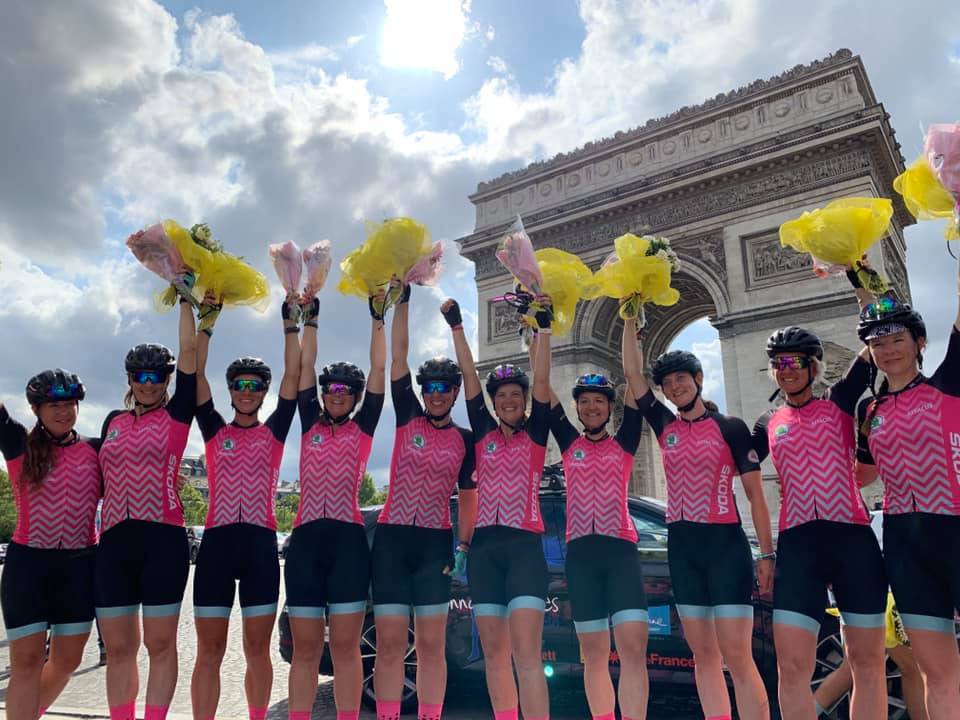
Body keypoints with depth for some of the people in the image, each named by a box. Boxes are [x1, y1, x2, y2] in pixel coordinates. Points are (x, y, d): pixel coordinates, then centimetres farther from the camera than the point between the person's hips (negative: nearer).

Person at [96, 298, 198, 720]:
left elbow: (190, 351, -3)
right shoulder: (113, 422, 16)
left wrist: (186, 299, 0)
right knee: (118, 647, 7)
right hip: (114, 541, 4)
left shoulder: (176, 416, 2)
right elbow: (100, 480, 22)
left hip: (162, 539, -4)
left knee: (160, 644, 1)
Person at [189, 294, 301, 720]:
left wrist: (290, 325, 1)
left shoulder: (274, 432, 9)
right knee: (209, 650, 2)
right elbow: (196, 373, 5)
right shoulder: (214, 431, 10)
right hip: (217, 540, 0)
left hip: (260, 542, 0)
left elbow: (293, 375, 3)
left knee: (257, 649, 7)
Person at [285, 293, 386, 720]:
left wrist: (377, 318, 7)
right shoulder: (310, 424, 13)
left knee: (345, 646, 2)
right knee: (305, 647, 6)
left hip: (348, 539, -2)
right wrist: (310, 318, 15)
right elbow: (304, 366, 13)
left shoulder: (362, 427, 8)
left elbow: (379, 369, 6)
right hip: (306, 537, 2)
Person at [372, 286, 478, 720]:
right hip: (392, 538, 0)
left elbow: (467, 497, 12)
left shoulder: (465, 440, 7)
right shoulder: (407, 418, 4)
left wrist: (464, 545, 2)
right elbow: (397, 355, 0)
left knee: (431, 645, 4)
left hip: (436, 542, 0)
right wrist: (404, 300, -3)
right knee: (389, 643, 1)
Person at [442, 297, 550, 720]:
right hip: (485, 547, 4)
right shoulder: (482, 434, 11)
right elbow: (469, 376, 7)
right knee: (493, 652, 6)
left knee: (526, 653, -12)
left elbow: (542, 381, -4)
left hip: (525, 546, -3)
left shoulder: (535, 434, 6)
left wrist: (543, 327, -8)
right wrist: (456, 326, 5)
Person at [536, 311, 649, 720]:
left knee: (633, 646, -11)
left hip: (620, 549, -1)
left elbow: (634, 376, 4)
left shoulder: (624, 443, 9)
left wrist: (629, 319, 4)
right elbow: (541, 382, 8)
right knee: (594, 653, 6)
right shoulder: (569, 443, 11)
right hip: (580, 552, 1)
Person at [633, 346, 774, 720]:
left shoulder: (730, 427, 0)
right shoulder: (665, 426, 10)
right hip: (681, 547, 5)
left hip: (726, 544, -4)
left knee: (737, 655, -7)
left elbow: (755, 494, -1)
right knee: (704, 653, 8)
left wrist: (767, 553, -7)